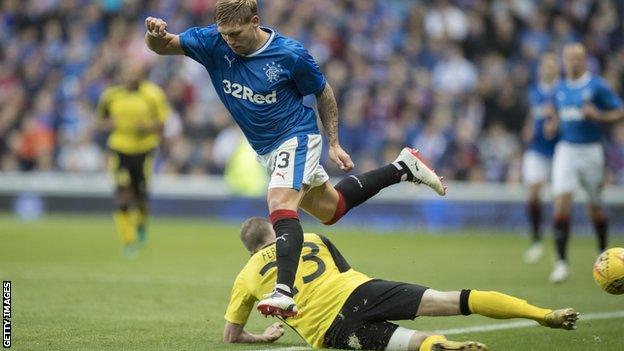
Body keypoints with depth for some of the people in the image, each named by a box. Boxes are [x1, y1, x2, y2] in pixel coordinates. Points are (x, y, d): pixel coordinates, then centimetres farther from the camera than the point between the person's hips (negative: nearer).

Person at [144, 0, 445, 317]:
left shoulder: (290, 54, -20)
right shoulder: (213, 43, -12)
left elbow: (323, 92, -5)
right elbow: (163, 46, -12)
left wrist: (334, 144, -3)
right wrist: (155, 33, -36)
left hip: (296, 136, -6)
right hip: (265, 149, 7)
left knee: (280, 204, -30)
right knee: (332, 209, 20)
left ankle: (284, 293, -42)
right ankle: (403, 168, 37)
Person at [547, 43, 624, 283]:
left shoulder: (597, 86, -6)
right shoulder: (561, 90, 9)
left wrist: (598, 115, -21)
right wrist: (554, 125, 4)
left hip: (591, 151, -3)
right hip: (566, 149, 3)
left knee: (595, 207, 9)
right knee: (561, 204, -12)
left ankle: (603, 252, 33)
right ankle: (561, 261, -11)